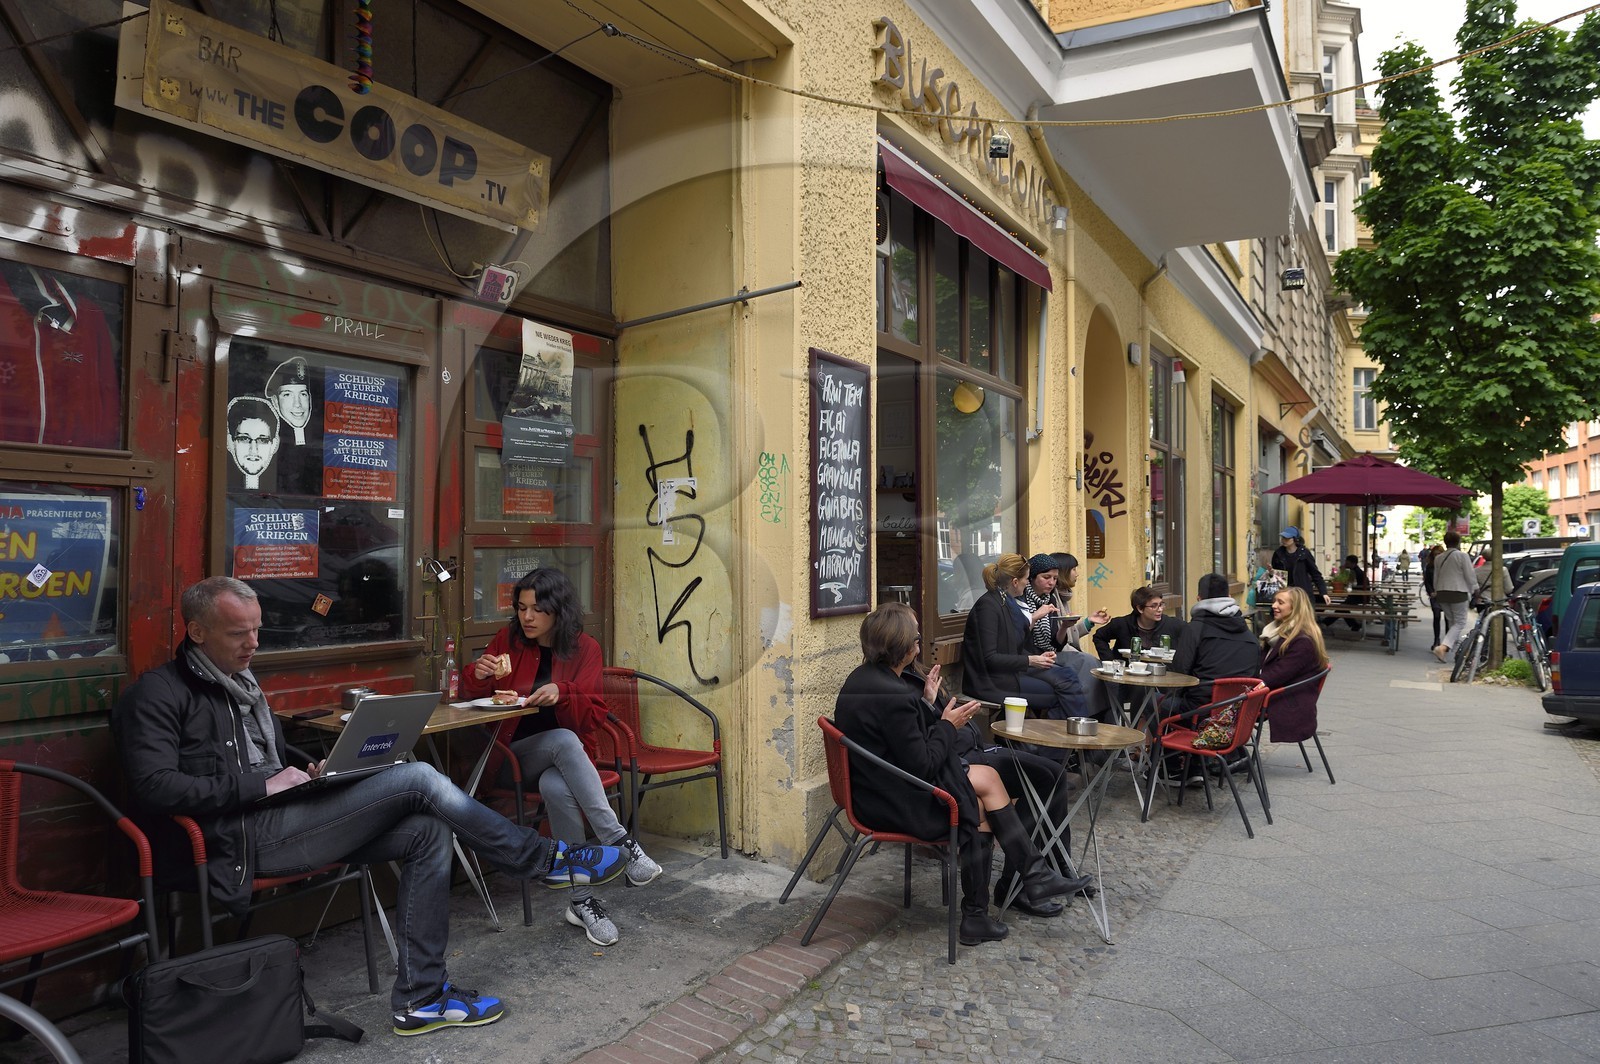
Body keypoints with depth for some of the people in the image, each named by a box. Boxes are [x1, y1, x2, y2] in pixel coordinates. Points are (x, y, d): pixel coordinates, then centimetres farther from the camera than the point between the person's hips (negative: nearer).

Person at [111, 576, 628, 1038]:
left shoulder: (241, 684, 22)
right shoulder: (159, 693, -5)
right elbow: (156, 788, -18)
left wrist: (311, 773, 9)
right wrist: (261, 785, -18)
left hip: (278, 819, 9)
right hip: (240, 839, -9)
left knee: (425, 829, -10)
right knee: (417, 779, -20)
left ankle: (420, 996, -5)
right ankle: (549, 859, -8)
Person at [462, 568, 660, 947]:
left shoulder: (585, 649, 0)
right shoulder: (507, 641, 3)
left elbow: (594, 715, -5)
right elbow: (474, 697, 9)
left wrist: (562, 695, -26)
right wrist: (478, 676, -16)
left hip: (565, 754, 0)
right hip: (516, 751, 0)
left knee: (558, 788, -38)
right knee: (565, 740, -36)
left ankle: (582, 900, -29)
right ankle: (619, 841, -37)